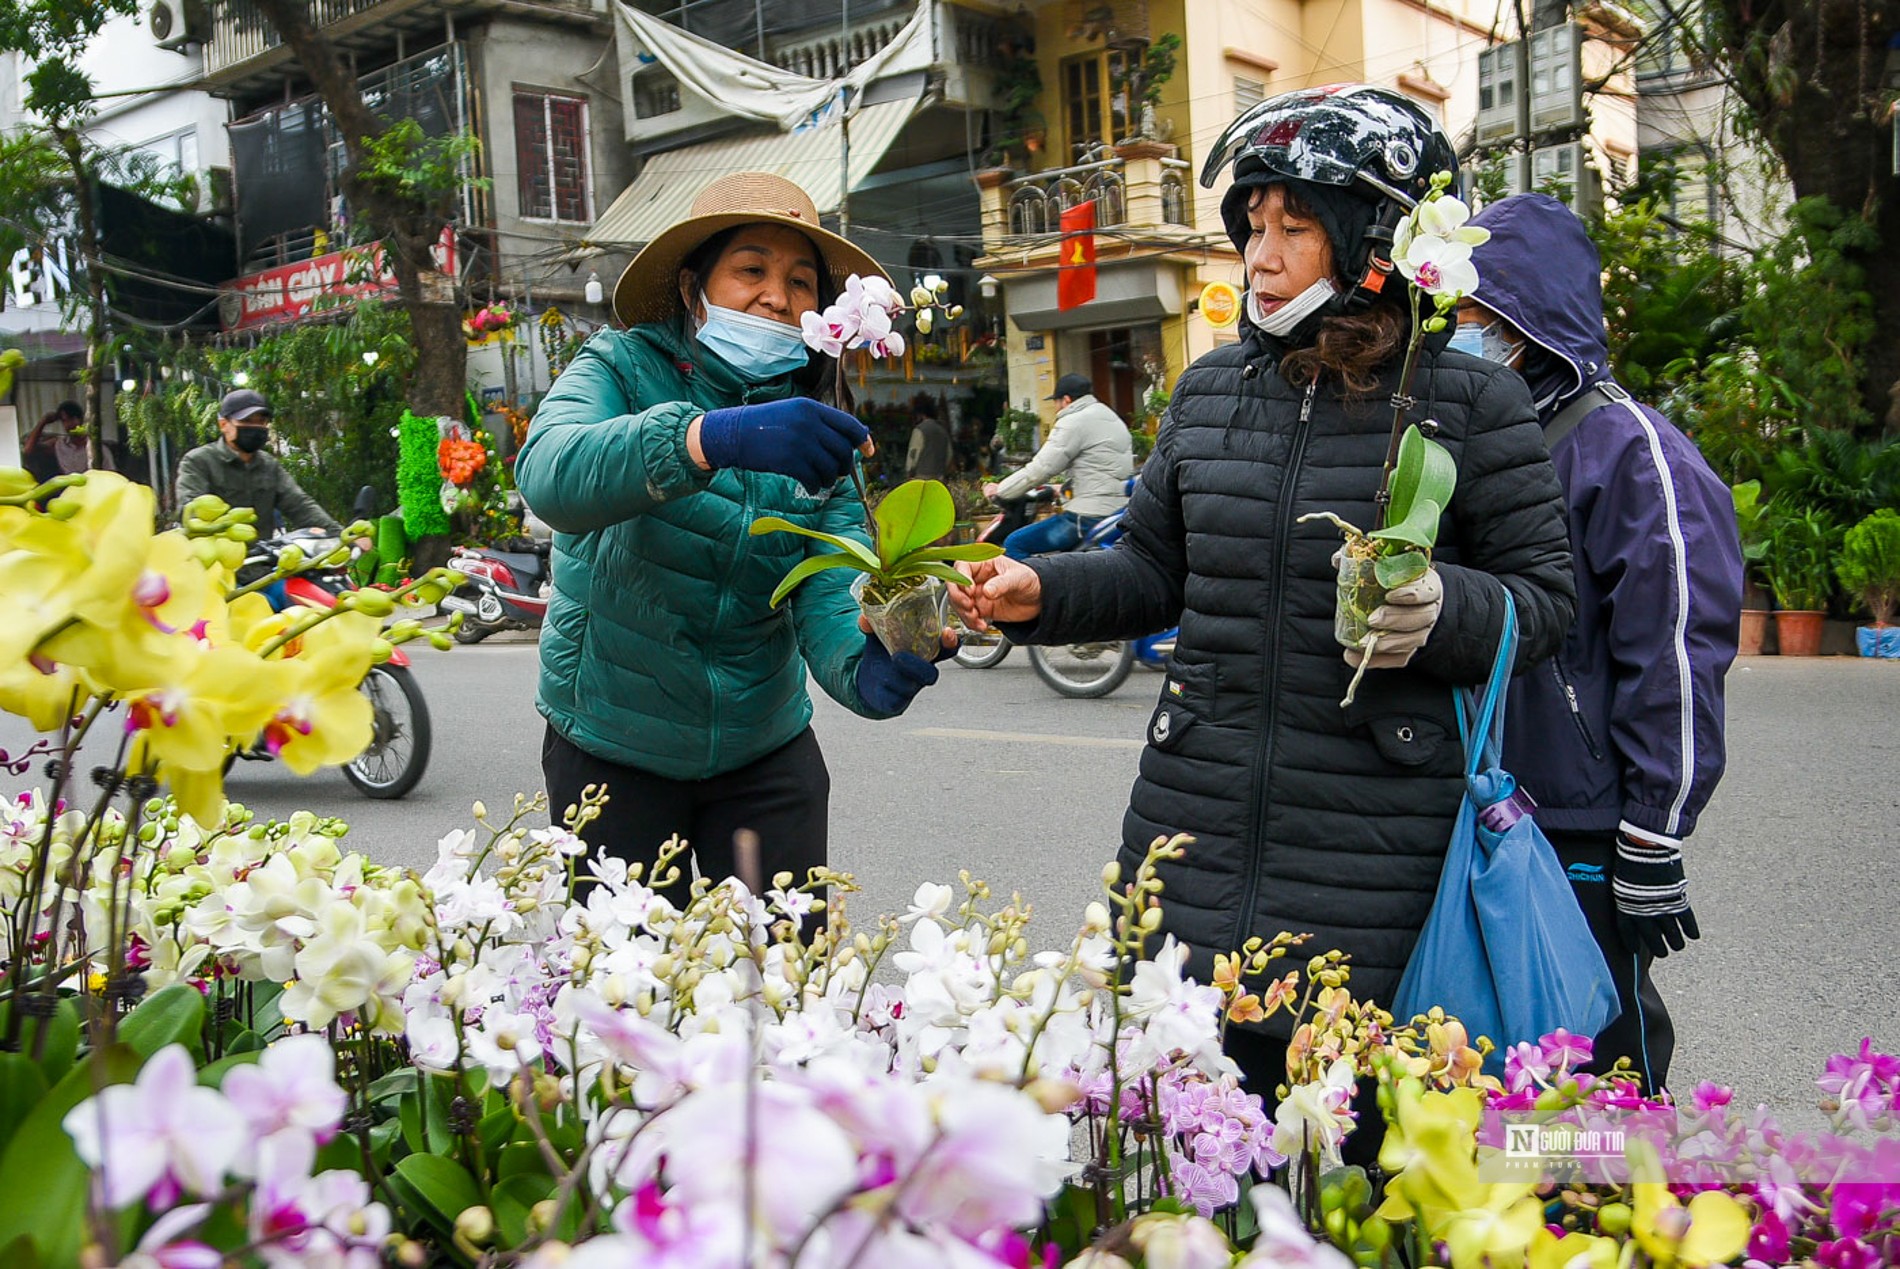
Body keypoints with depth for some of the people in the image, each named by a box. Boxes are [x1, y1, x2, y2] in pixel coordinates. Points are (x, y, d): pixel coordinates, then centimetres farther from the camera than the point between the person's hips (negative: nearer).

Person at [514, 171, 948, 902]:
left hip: (765, 747, 3)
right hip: (613, 746, -2)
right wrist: (709, 438, -48)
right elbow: (549, 475, -31)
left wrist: (863, 667, -36)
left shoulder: (816, 430, 1)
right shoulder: (621, 369, -9)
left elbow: (832, 584, -13)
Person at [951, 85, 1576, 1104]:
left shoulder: (1469, 401, -2)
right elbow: (1152, 572, 17)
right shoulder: (1210, 390, 11)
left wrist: (1439, 608, -19)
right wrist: (1042, 591, 2)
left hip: (1375, 855, -4)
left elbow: (1544, 594, 0)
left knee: (1356, 1144, 3)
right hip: (1194, 830, 4)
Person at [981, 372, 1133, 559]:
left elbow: (1040, 469, -11)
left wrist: (999, 490, 0)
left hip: (1090, 516, -10)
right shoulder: (1114, 418, 21)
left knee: (1014, 545, -6)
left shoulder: (1074, 422, -8)